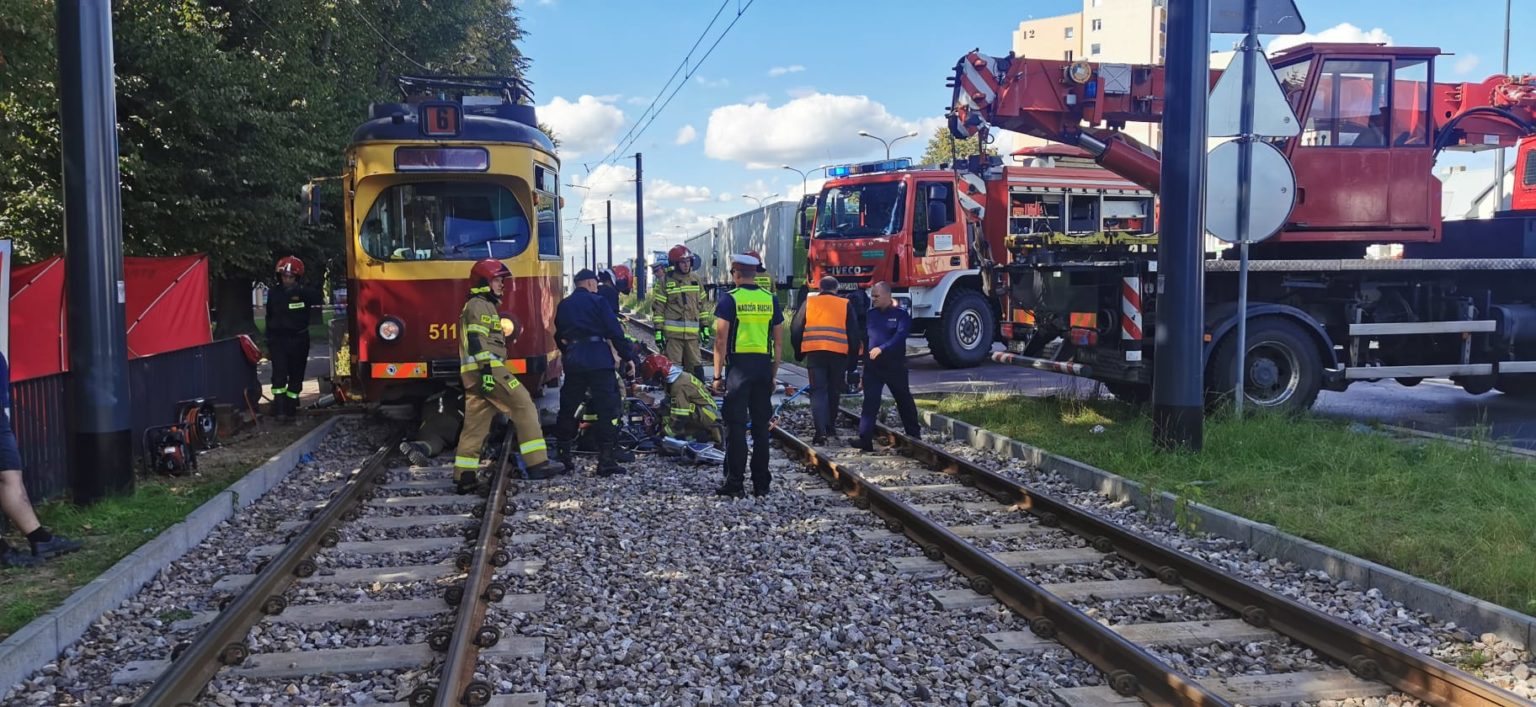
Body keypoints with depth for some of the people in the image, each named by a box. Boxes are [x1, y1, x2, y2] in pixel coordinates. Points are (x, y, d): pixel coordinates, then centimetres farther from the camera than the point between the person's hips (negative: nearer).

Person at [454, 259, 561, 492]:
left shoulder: (483, 306, 28)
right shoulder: (479, 305, -5)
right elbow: (476, 340, -17)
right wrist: (486, 368, -26)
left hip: (472, 375, 11)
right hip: (487, 369, -11)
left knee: (475, 424, 9)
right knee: (524, 406, -11)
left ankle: (464, 477, 8)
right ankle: (536, 463, -16)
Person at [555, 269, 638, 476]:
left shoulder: (563, 305, 16)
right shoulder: (597, 301, -1)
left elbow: (559, 336, 22)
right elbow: (615, 331, -6)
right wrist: (627, 356, 0)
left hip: (573, 361, 6)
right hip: (599, 360, -5)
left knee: (568, 408, 15)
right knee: (607, 409, -4)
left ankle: (563, 455, 21)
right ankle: (606, 460, -9)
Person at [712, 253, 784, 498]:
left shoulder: (730, 299, -5)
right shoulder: (770, 300, 8)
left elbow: (721, 340, -8)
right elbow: (777, 342, 10)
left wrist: (717, 375, -4)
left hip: (739, 365, -4)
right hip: (764, 365, 4)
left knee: (736, 426, 0)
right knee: (761, 426, 10)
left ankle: (735, 484, 0)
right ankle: (761, 483, 15)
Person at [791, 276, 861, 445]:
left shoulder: (809, 303, 10)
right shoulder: (845, 305, 10)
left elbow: (795, 329, 9)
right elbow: (854, 334, 9)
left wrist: (798, 352, 21)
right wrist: (853, 359, 15)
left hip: (814, 353, 0)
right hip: (839, 354, 1)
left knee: (818, 391, 0)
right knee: (834, 391, 16)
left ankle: (820, 431, -14)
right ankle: (829, 425, 27)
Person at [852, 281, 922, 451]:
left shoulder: (900, 314, -6)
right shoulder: (870, 314, 9)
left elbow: (900, 335, -20)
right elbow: (864, 335, 13)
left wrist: (882, 348, -31)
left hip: (895, 365, -3)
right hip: (872, 365, 3)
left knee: (904, 399, 12)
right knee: (870, 402, -5)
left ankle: (914, 434, 27)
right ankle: (865, 439, -10)